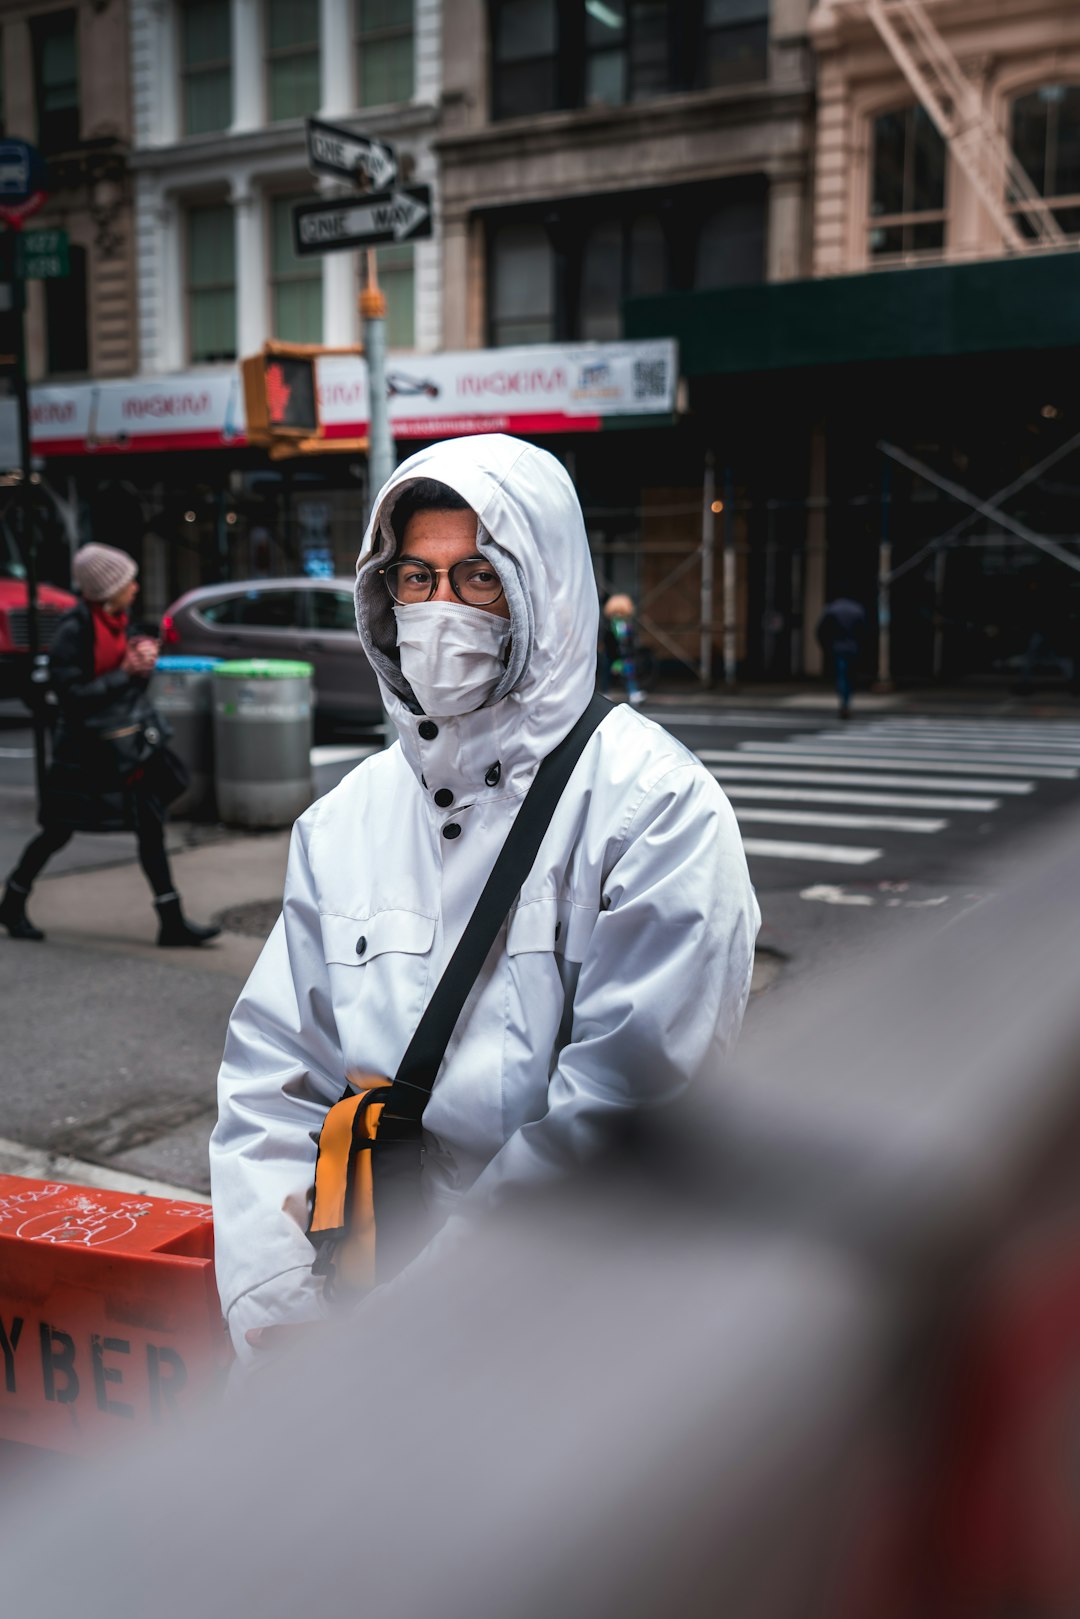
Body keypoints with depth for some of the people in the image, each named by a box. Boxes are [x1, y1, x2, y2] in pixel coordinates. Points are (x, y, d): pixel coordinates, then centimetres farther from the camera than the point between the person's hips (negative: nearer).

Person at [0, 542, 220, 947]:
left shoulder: (115, 622, 8)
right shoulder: (74, 630, -17)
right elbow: (71, 693, -21)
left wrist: (144, 659, -6)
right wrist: (124, 673, -20)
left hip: (123, 744, 7)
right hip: (83, 749, -7)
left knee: (151, 828, 2)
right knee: (58, 831, 7)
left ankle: (172, 922, 4)